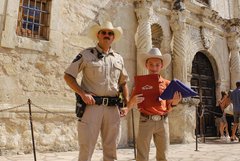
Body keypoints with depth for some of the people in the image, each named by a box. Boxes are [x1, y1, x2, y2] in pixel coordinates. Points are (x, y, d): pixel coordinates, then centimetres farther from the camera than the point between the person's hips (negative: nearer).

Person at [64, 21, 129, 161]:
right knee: (86, 147, 0)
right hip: (91, 105, -4)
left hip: (112, 107, 4)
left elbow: (123, 82, 23)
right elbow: (68, 76, 1)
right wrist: (82, 93, -12)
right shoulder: (86, 54, 2)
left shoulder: (119, 58, 15)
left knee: (111, 148, 12)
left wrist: (127, 102, 10)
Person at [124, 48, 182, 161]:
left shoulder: (167, 83, 7)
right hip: (146, 121, -2)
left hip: (162, 121, 2)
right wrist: (133, 101, -20)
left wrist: (174, 102, -10)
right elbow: (130, 104, 1)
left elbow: (168, 109, 9)